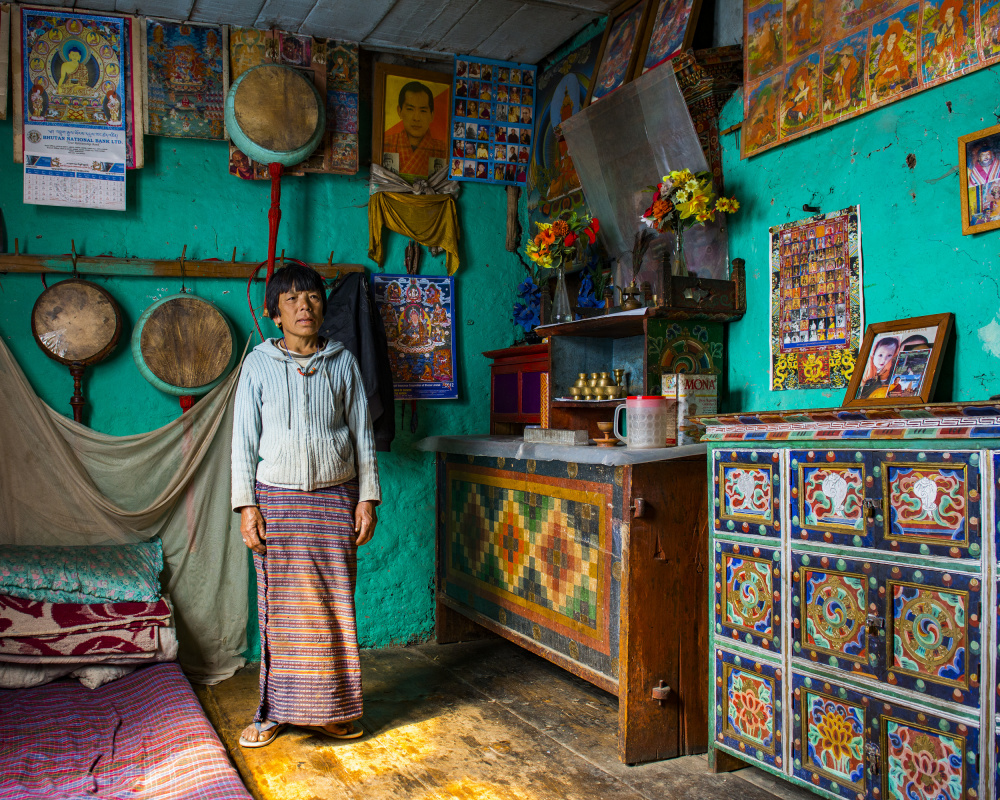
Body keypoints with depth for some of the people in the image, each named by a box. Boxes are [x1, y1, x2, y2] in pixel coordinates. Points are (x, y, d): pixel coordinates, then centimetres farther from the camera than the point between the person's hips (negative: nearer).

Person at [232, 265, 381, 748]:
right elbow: (244, 438, 2)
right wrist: (245, 504, -5)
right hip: (277, 496, -1)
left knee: (334, 604, 4)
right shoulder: (259, 364, 3)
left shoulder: (343, 362, 7)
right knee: (280, 605, 2)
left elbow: (362, 433, 7)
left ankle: (328, 710, 17)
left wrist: (368, 497, 2)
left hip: (335, 497, 1)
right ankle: (274, 711, 17)